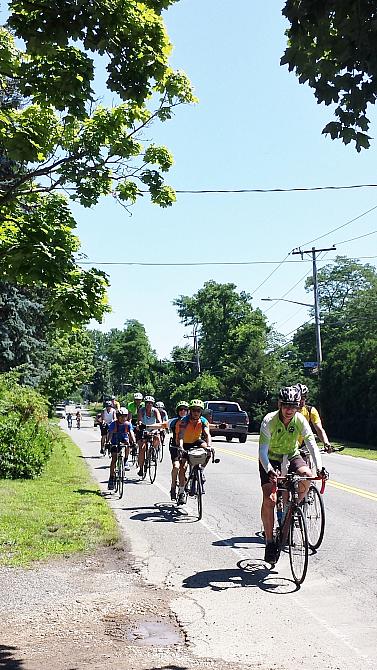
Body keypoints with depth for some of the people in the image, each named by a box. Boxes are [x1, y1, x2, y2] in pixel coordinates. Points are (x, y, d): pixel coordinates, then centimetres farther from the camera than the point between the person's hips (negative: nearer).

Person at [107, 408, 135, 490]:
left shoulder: (128, 424, -15)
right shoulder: (113, 424, -18)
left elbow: (131, 433, -28)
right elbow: (110, 434, -26)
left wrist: (134, 442, -44)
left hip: (124, 441, 1)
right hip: (115, 443, -1)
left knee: (127, 443, -34)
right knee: (114, 459, -12)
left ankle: (126, 461, -15)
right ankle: (111, 479, -6)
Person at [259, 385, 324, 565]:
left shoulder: (300, 420, -18)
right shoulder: (269, 420, -25)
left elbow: (311, 443, -23)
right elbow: (263, 450, -30)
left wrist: (319, 467, -38)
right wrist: (269, 471, -46)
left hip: (291, 456, 3)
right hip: (271, 459, -2)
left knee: (306, 475, -29)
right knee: (269, 500, -17)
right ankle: (269, 541, -3)